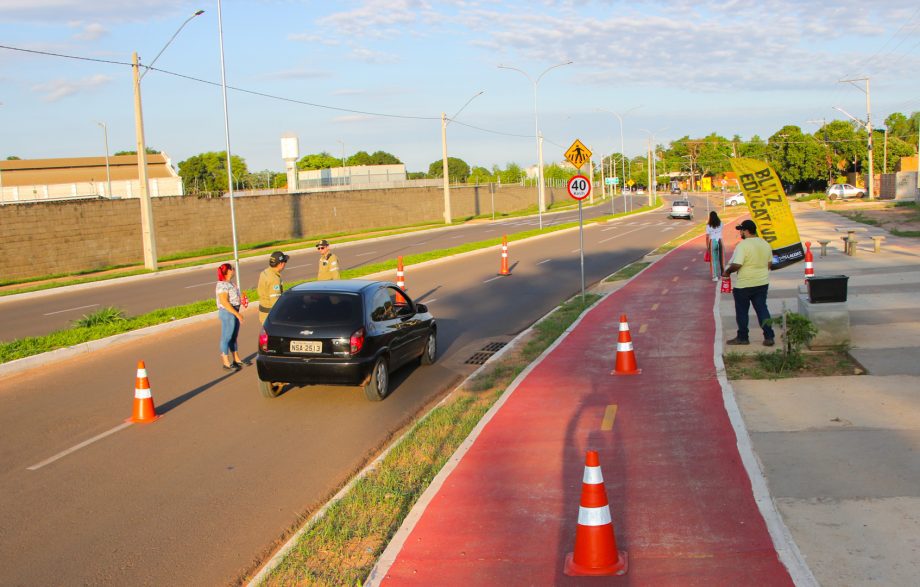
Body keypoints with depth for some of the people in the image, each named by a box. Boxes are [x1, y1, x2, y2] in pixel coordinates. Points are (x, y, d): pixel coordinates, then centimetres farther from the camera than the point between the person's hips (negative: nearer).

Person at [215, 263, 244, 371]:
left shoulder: (230, 283, 12)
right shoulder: (222, 285, -18)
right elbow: (224, 302, -24)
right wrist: (237, 314, -24)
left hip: (234, 312, 10)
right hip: (227, 313, -10)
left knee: (234, 337, 17)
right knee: (226, 338, -3)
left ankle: (236, 360, 27)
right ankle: (226, 364, 3)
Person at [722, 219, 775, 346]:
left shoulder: (743, 245, -18)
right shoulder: (765, 244, 6)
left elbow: (736, 265, -24)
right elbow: (770, 264, 13)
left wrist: (727, 272, -7)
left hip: (744, 285, -6)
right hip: (762, 283, 6)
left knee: (742, 312, 7)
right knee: (762, 309, 11)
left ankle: (742, 337, 15)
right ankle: (769, 337, 6)